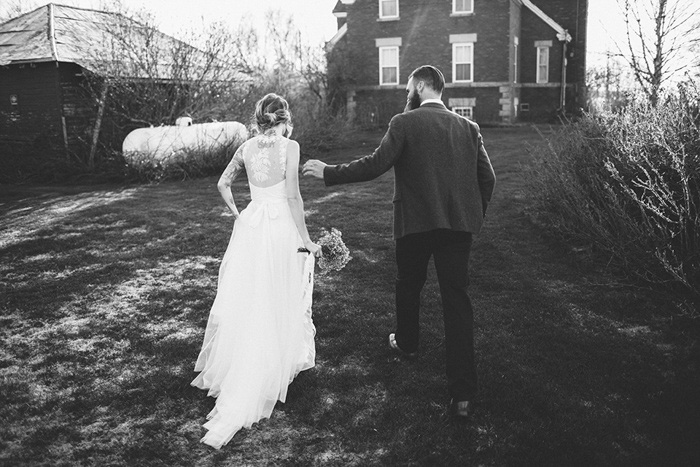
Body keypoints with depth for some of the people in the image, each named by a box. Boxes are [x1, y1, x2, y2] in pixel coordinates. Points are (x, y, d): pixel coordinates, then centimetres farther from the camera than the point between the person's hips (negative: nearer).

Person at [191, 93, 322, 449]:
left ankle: (231, 371, 28)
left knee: (245, 299, 15)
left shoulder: (247, 147, 6)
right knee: (277, 305, 6)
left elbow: (223, 184, 14)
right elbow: (293, 195, -14)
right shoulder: (290, 147, -9)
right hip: (282, 228, -5)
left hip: (250, 228, 5)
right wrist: (306, 239, -10)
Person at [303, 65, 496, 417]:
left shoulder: (404, 123, -5)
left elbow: (375, 165, -13)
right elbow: (487, 177, 8)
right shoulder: (468, 128, 9)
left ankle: (406, 343, 46)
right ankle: (463, 393, -2)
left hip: (415, 223, -3)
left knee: (408, 286, 22)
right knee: (456, 299, 1)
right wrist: (474, 219, 19)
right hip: (458, 224, 3)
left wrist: (328, 172, -4)